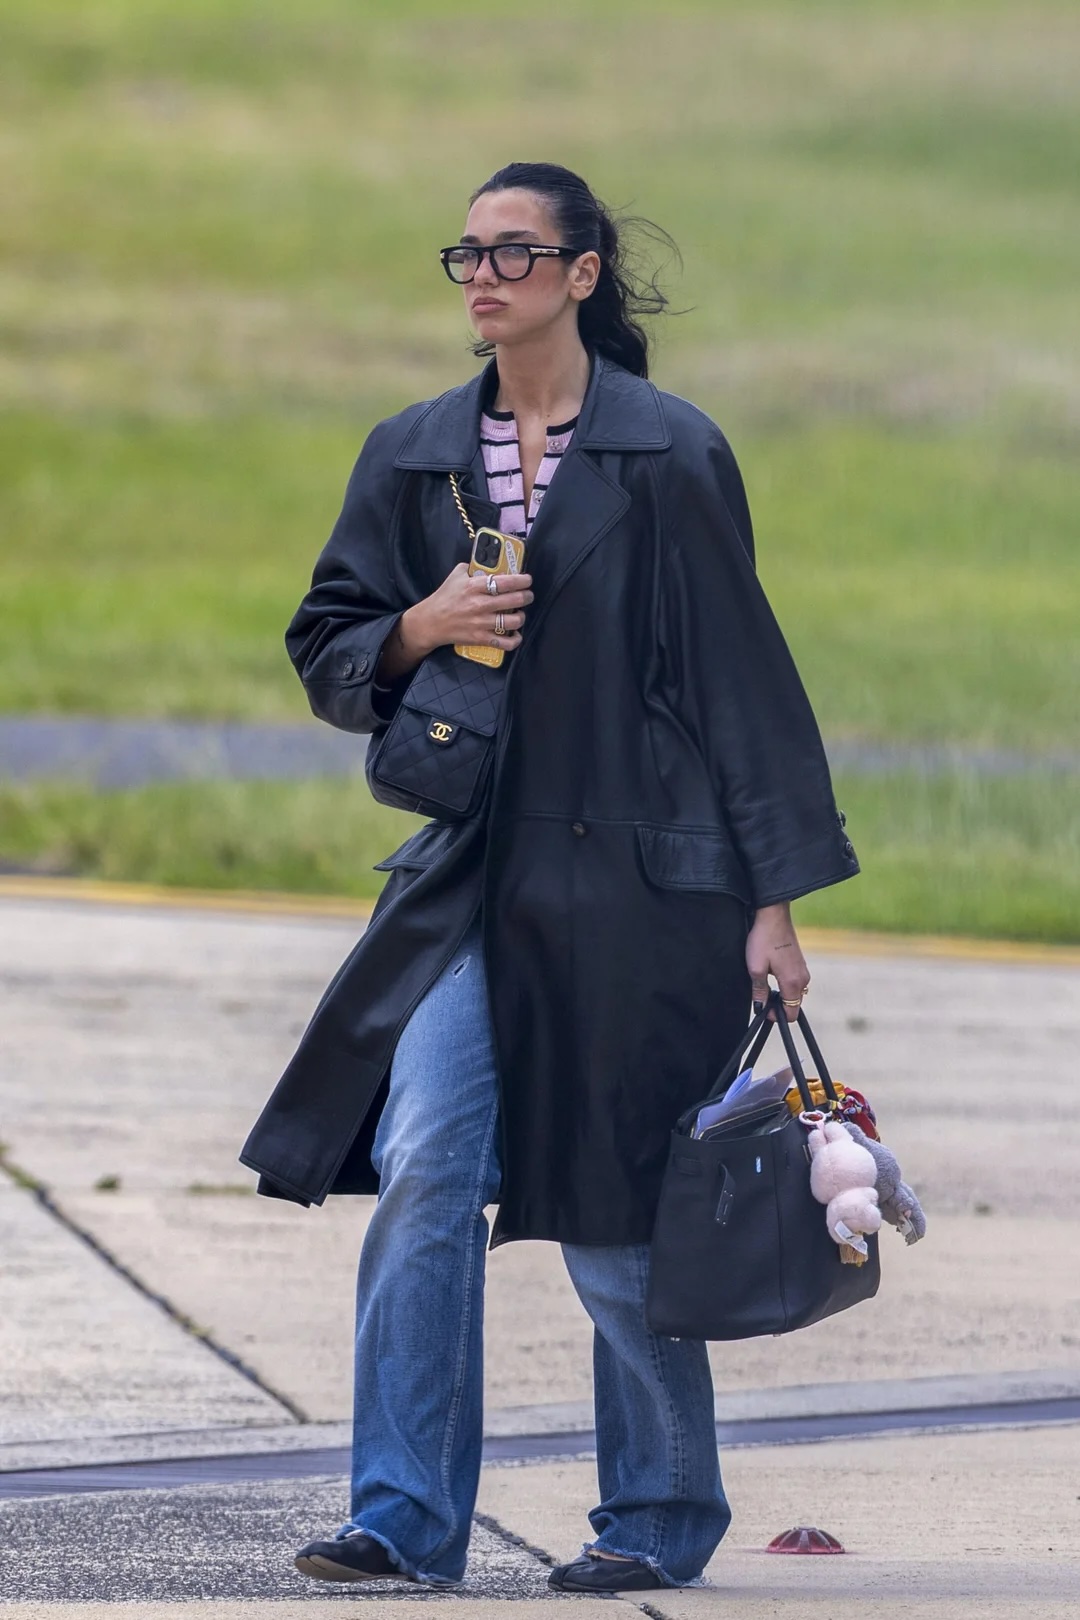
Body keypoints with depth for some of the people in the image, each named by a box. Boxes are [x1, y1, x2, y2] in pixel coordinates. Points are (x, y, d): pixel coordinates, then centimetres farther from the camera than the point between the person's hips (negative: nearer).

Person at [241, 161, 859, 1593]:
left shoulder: (669, 454, -3)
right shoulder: (413, 456, 9)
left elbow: (741, 674, -2)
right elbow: (325, 651, 15)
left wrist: (773, 901, -5)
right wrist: (419, 630, -8)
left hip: (637, 882, -3)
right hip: (468, 881, 3)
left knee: (614, 1223, 2)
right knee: (423, 1176, -12)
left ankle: (661, 1515, 19)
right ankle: (407, 1516, -9)